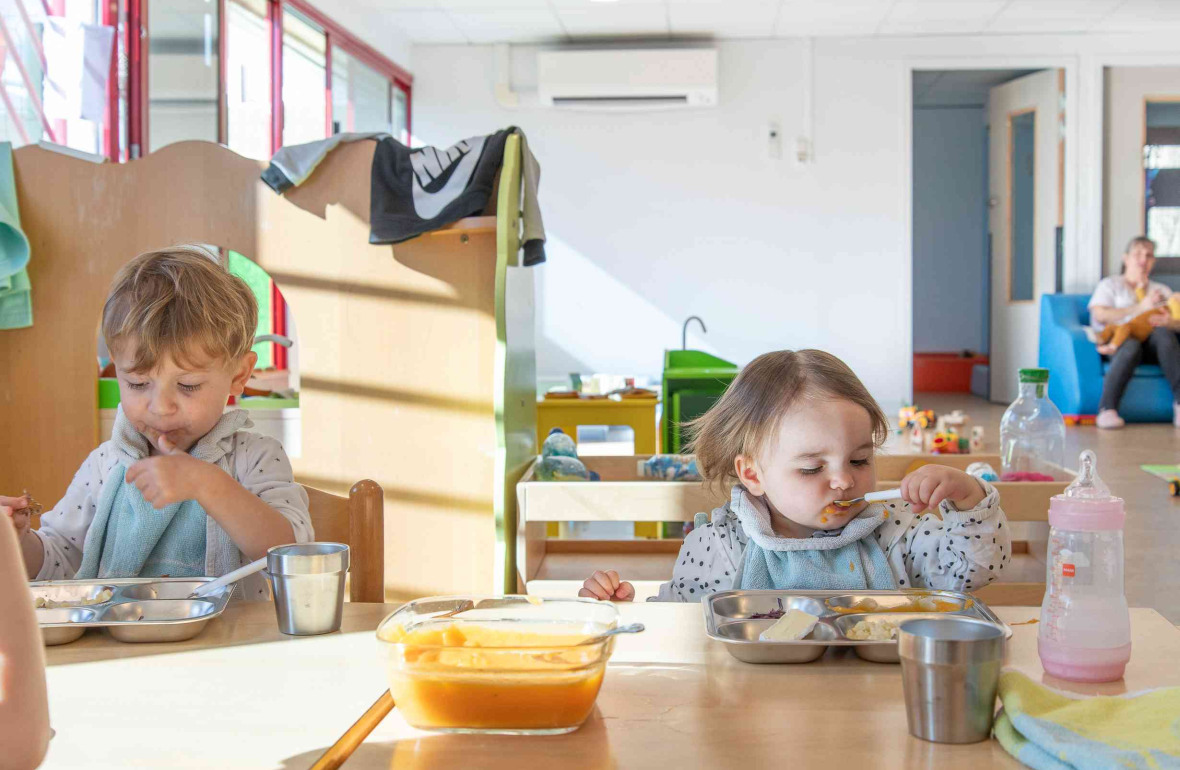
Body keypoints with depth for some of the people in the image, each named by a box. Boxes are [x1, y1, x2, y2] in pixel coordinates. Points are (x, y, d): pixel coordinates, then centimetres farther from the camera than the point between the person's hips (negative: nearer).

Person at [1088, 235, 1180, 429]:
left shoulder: (1161, 290, 31)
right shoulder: (1110, 284, 21)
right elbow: (1100, 315, 0)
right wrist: (1140, 308, -3)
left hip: (1153, 346, 2)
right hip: (1118, 340, -2)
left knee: (1163, 333, -34)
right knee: (1131, 345, -39)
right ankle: (1107, 410, -48)